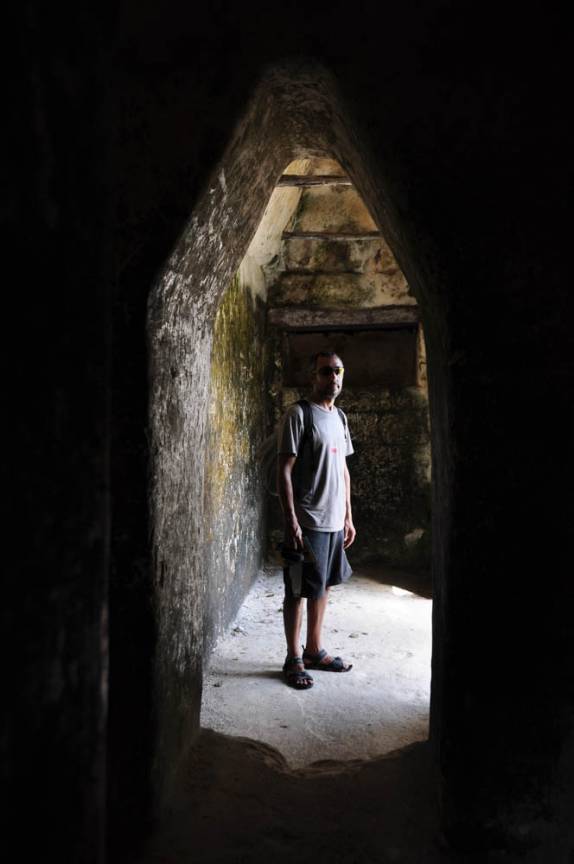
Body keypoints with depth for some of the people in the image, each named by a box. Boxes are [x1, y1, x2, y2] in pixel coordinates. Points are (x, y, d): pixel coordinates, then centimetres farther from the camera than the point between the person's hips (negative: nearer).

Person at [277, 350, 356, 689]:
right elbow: (284, 471, -14)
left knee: (323, 586, 16)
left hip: (335, 521, 8)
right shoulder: (298, 414, -11)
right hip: (307, 522, -7)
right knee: (299, 591, 2)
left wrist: (348, 516, 15)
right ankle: (294, 659, 16)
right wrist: (291, 521, -19)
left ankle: (314, 650, 29)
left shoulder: (340, 417, 13)